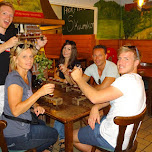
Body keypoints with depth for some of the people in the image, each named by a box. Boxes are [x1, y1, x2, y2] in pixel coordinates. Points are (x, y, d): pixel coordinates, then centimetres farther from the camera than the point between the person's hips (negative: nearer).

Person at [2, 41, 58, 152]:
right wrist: (39, 93, -38)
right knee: (53, 134, 13)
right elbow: (15, 111, -33)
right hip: (15, 136, -8)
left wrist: (36, 106, -2)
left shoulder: (28, 74, 4)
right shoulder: (14, 78, -24)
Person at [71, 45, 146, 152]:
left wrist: (79, 78, -18)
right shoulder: (137, 79, 7)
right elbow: (109, 98, 9)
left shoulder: (128, 80, -27)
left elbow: (95, 97, -31)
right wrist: (96, 107, -8)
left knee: (72, 136, 9)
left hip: (113, 140, -10)